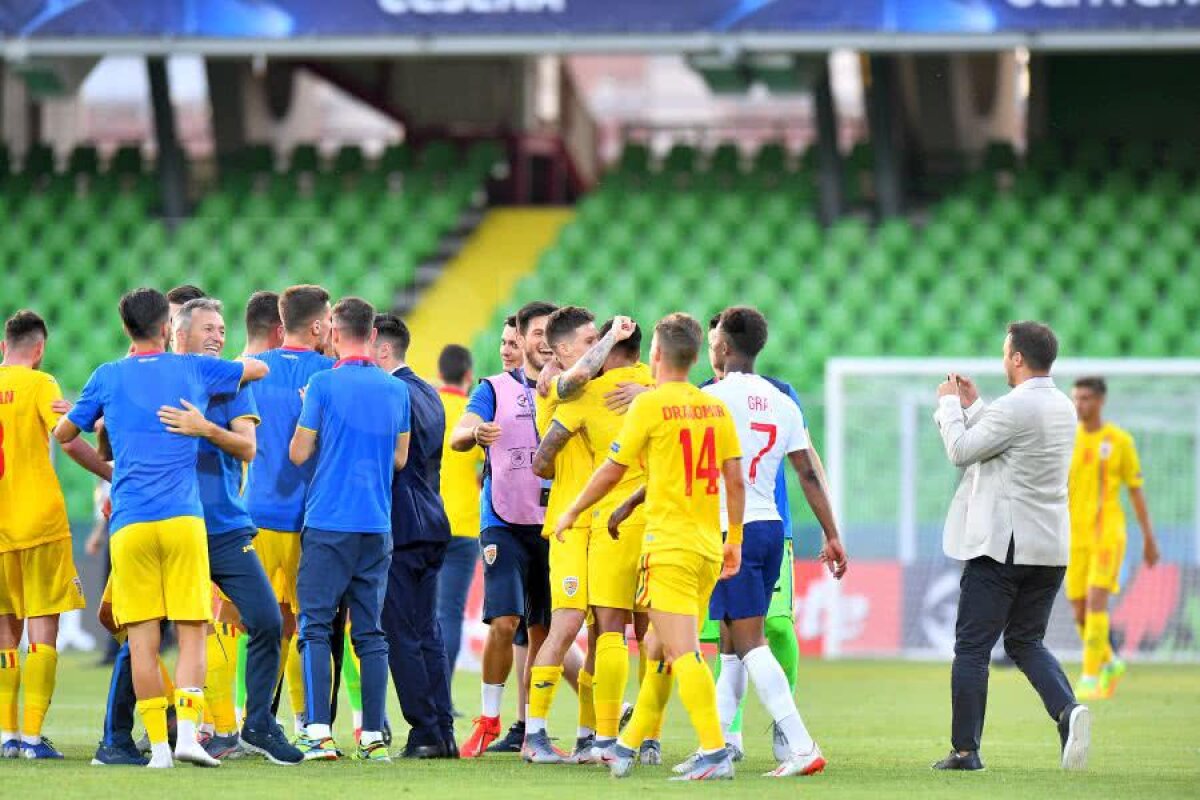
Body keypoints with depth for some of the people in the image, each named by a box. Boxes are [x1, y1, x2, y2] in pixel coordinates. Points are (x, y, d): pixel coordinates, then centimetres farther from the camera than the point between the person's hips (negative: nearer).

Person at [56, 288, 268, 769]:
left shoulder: (108, 378, 7)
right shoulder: (194, 370, 9)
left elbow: (64, 434, 19)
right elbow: (259, 369, 26)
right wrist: (223, 367, 44)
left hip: (130, 523, 0)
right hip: (183, 518, 0)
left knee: (142, 639, 1)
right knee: (192, 634, 2)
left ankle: (159, 744, -3)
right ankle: (188, 731, -13)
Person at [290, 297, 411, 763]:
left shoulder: (324, 384, -7)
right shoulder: (396, 391, 8)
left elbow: (298, 453, -3)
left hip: (328, 522, -4)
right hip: (377, 527, 4)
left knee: (315, 628, -1)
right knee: (370, 633, 7)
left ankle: (319, 733, -11)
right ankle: (373, 737, 4)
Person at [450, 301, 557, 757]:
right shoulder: (496, 390, 2)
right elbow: (458, 437, -9)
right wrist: (476, 433, -33)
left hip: (554, 525, 2)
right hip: (505, 522, -2)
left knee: (542, 632, 4)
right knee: (503, 621, -12)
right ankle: (488, 720, 3)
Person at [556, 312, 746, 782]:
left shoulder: (650, 404, -8)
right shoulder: (716, 407, 8)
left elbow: (612, 471, -2)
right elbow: (735, 480, 9)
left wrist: (572, 513, 13)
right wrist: (735, 540, 18)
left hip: (670, 546, -7)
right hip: (709, 546, 7)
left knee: (683, 654, -11)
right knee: (660, 650, 16)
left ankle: (715, 753, -21)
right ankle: (629, 746, 24)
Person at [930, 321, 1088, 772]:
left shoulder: (1016, 407, -16)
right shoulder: (1063, 408, 11)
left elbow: (961, 451, -10)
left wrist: (949, 403, 4)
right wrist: (972, 405, 24)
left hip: (1002, 547, -8)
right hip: (1051, 548, 8)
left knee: (972, 647, 0)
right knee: (1025, 642, 16)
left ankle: (965, 749, 1)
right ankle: (1068, 710, -9)